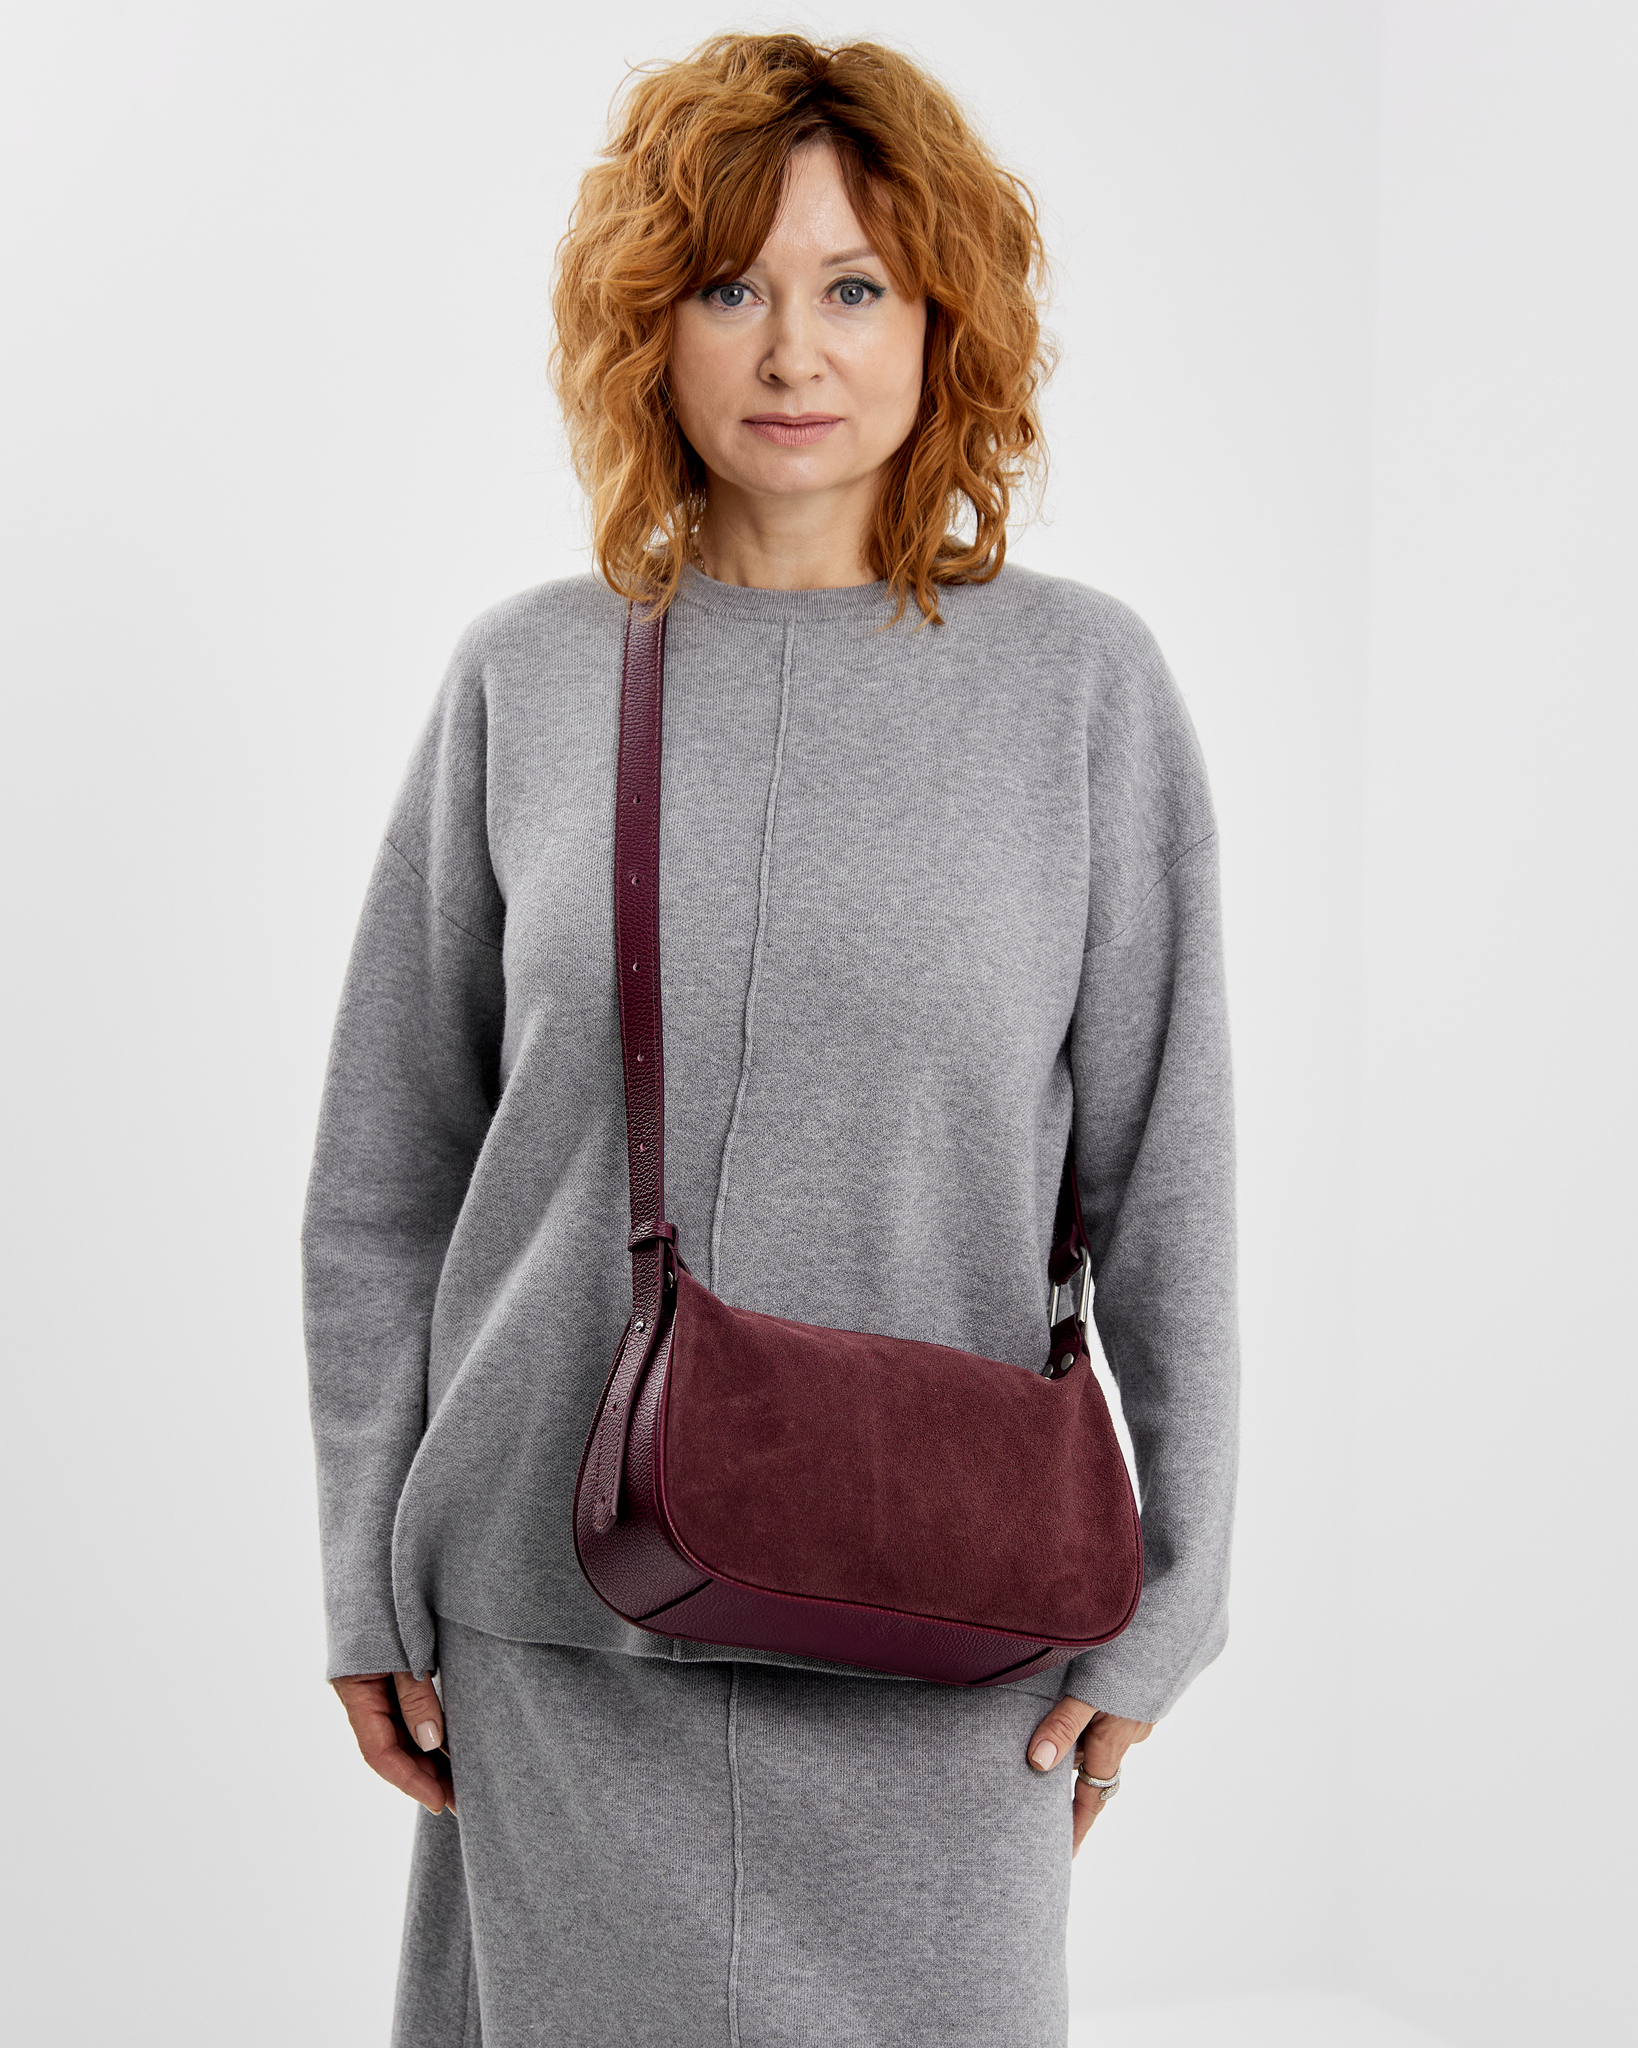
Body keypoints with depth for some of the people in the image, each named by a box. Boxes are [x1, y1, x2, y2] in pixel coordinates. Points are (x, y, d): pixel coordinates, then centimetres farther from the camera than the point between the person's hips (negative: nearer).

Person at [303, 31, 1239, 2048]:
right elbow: (384, 1176, 7)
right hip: (559, 1626, 1)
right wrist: (369, 1577, 4)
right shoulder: (526, 678, 3)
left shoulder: (1081, 684, -1)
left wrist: (1159, 1606, -1)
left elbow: (1164, 1181, 1)